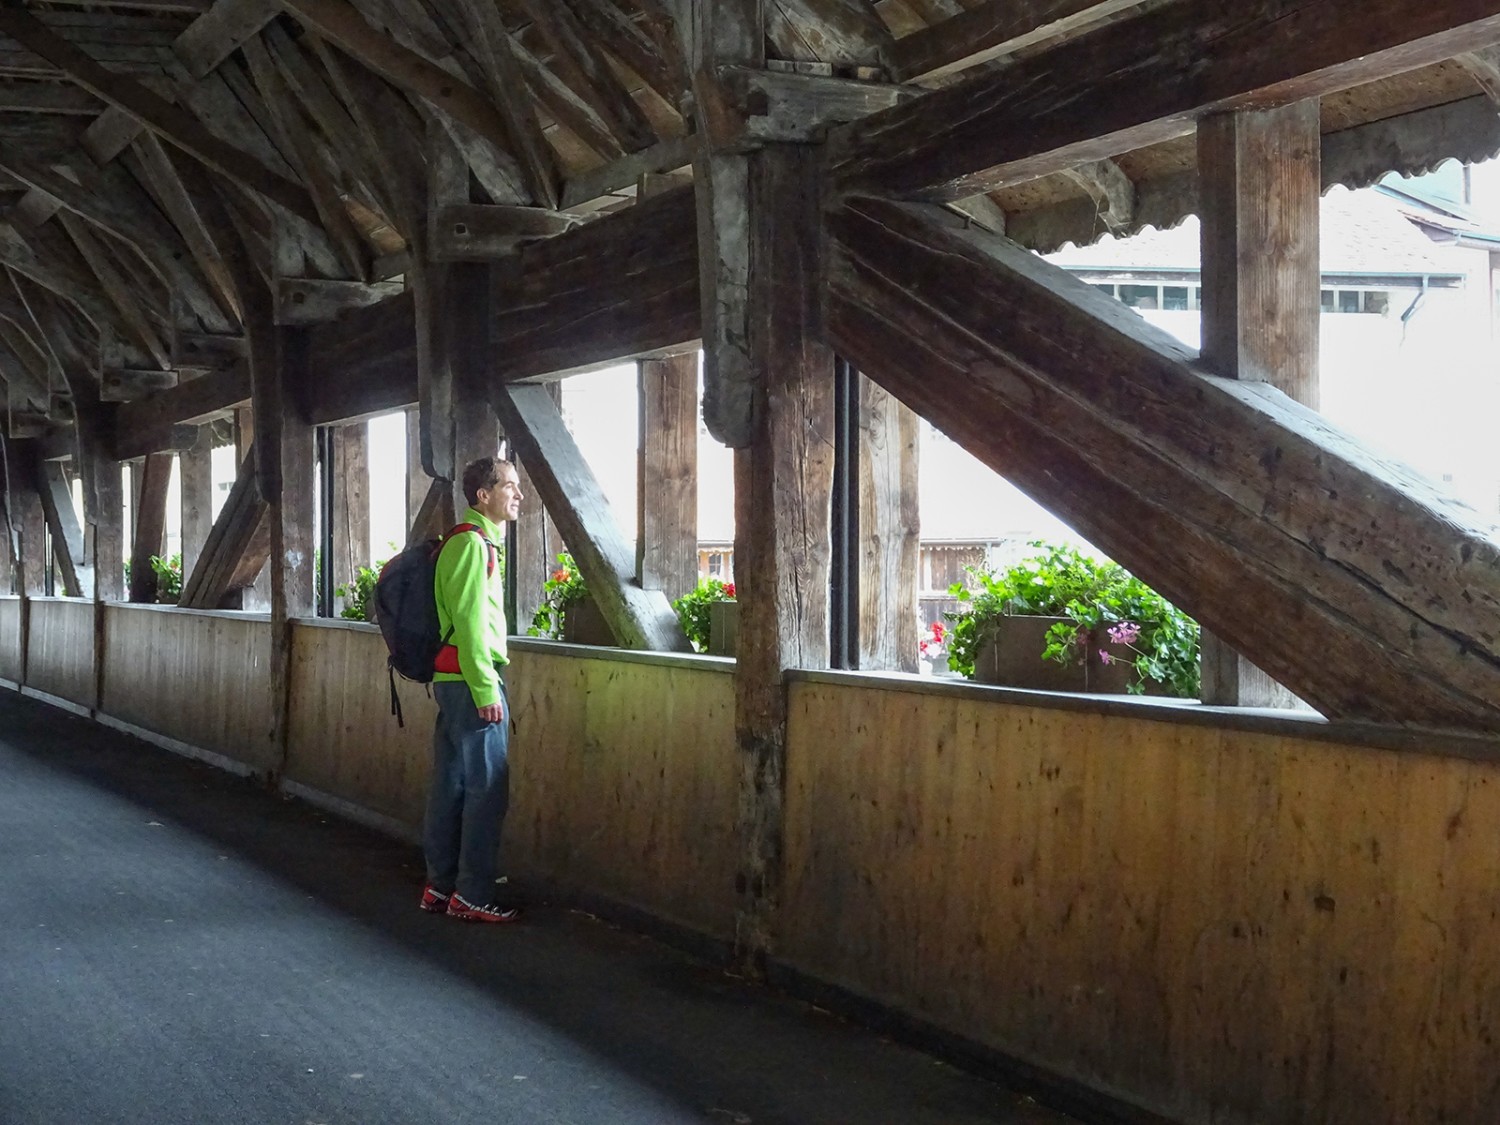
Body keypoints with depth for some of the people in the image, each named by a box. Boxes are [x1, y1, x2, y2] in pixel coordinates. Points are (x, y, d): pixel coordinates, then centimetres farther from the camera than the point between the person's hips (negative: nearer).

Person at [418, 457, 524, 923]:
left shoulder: (474, 542, 18)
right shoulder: (473, 543, -13)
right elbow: (469, 621, -18)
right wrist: (486, 689, -19)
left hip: (452, 680, 10)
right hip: (473, 681, -10)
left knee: (451, 785, 12)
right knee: (487, 788, -7)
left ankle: (440, 886, 18)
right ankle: (473, 895, -3)